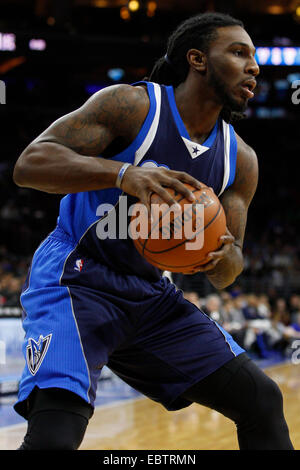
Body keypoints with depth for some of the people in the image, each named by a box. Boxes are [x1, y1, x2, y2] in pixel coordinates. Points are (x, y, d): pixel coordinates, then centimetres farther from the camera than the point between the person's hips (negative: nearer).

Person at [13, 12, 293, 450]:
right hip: (76, 281, -7)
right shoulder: (132, 104, -12)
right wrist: (122, 174, -37)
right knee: (55, 434, -29)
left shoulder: (240, 159, 5)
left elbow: (225, 276, 9)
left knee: (262, 399, 0)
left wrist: (223, 257, -18)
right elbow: (29, 163, -22)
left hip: (151, 295, 7)